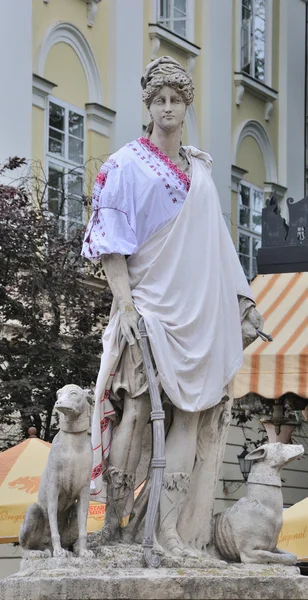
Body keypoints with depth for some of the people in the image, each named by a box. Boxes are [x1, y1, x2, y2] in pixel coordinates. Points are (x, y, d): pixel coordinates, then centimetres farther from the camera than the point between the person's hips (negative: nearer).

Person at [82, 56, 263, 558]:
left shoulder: (200, 169, 17)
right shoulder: (127, 165, 1)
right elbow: (110, 241, -5)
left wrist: (240, 296, 16)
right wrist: (125, 305, -14)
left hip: (198, 309, 5)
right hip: (149, 301, -5)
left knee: (191, 413, -3)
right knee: (138, 407, -14)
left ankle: (170, 529, -4)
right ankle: (113, 526, -8)